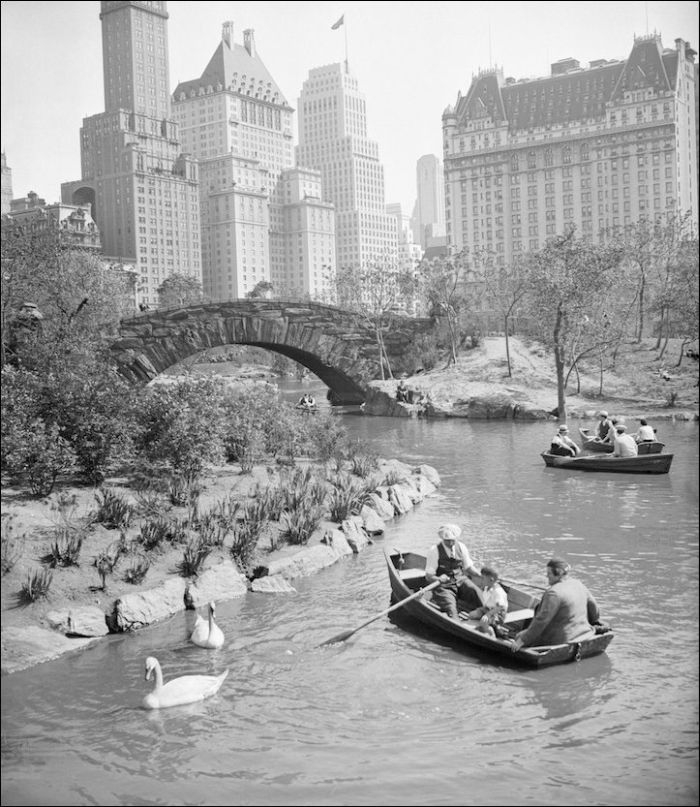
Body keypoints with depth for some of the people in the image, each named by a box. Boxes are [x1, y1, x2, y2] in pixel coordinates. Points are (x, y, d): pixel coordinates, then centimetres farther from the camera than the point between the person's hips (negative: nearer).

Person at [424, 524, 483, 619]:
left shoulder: (461, 547, 5)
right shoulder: (434, 550, -8)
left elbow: (468, 567, 13)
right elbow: (429, 576, -8)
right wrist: (438, 579, -31)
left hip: (460, 580, 4)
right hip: (443, 586, -4)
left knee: (476, 592, -25)